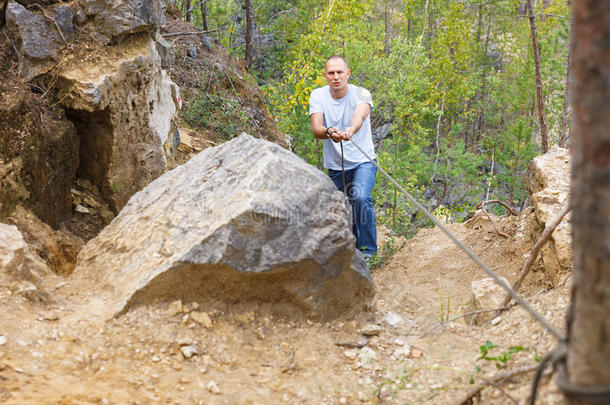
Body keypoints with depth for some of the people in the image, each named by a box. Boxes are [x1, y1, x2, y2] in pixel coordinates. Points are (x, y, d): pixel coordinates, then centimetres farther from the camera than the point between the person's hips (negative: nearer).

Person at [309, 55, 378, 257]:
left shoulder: (361, 94, -12)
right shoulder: (318, 96, -7)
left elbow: (360, 115, -35)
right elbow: (316, 128, -22)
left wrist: (350, 130, -58)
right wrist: (329, 132, -46)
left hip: (363, 161, -3)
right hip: (335, 166, 3)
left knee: (361, 198, -27)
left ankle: (367, 250, -14)